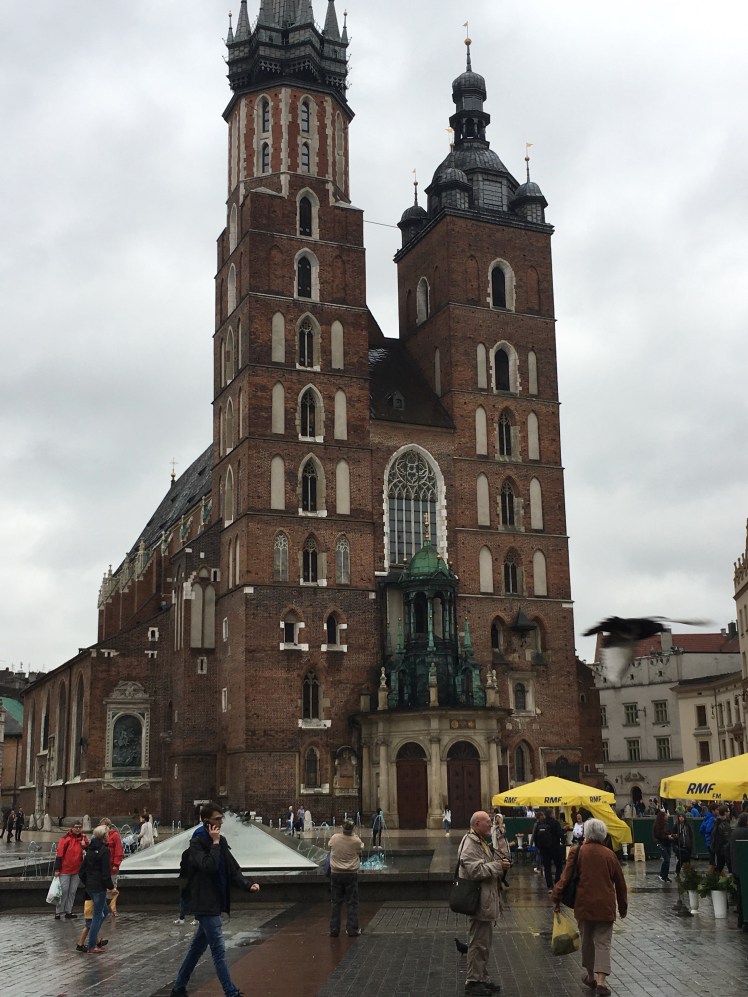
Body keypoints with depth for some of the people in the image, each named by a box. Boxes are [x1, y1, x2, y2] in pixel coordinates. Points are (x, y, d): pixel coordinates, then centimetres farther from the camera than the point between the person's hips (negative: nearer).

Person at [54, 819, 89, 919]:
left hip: (77, 870, 5)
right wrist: (57, 869, -13)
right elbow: (59, 854, -11)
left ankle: (68, 911, 16)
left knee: (72, 892, 9)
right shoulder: (66, 839, -10)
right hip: (65, 870, -5)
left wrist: (85, 845, -10)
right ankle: (58, 912, 7)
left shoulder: (83, 838, 6)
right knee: (63, 891, -2)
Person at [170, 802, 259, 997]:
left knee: (198, 947, 17)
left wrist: (248, 886, -7)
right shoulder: (197, 842, -13)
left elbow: (232, 869, 7)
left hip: (215, 903, 8)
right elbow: (208, 866, -28)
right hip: (205, 904, -8)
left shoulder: (221, 841, 9)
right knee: (219, 950, -7)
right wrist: (215, 843, -20)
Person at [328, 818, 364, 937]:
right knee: (352, 903, 8)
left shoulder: (334, 838, -10)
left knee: (335, 903, 9)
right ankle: (352, 930, 8)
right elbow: (360, 853, 7)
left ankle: (334, 930, 11)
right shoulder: (356, 841, -13)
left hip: (336, 873, 1)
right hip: (351, 874, -1)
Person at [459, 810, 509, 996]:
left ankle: (482, 977, 27)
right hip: (479, 902, -10)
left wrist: (499, 865, 11)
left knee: (485, 943, 18)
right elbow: (476, 870, -27)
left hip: (488, 901, 10)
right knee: (478, 943, -2)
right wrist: (498, 866, -20)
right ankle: (473, 981, 6)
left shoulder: (481, 842, 16)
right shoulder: (470, 844, -18)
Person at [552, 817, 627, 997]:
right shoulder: (610, 854, 4)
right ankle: (601, 981, -12)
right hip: (605, 906, 1)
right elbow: (620, 883, 10)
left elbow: (566, 877, -9)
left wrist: (557, 898, -4)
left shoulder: (577, 852, -3)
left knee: (587, 941, 16)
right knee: (603, 942, 2)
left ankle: (591, 977, 29)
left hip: (584, 905, 0)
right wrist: (623, 906, 22)